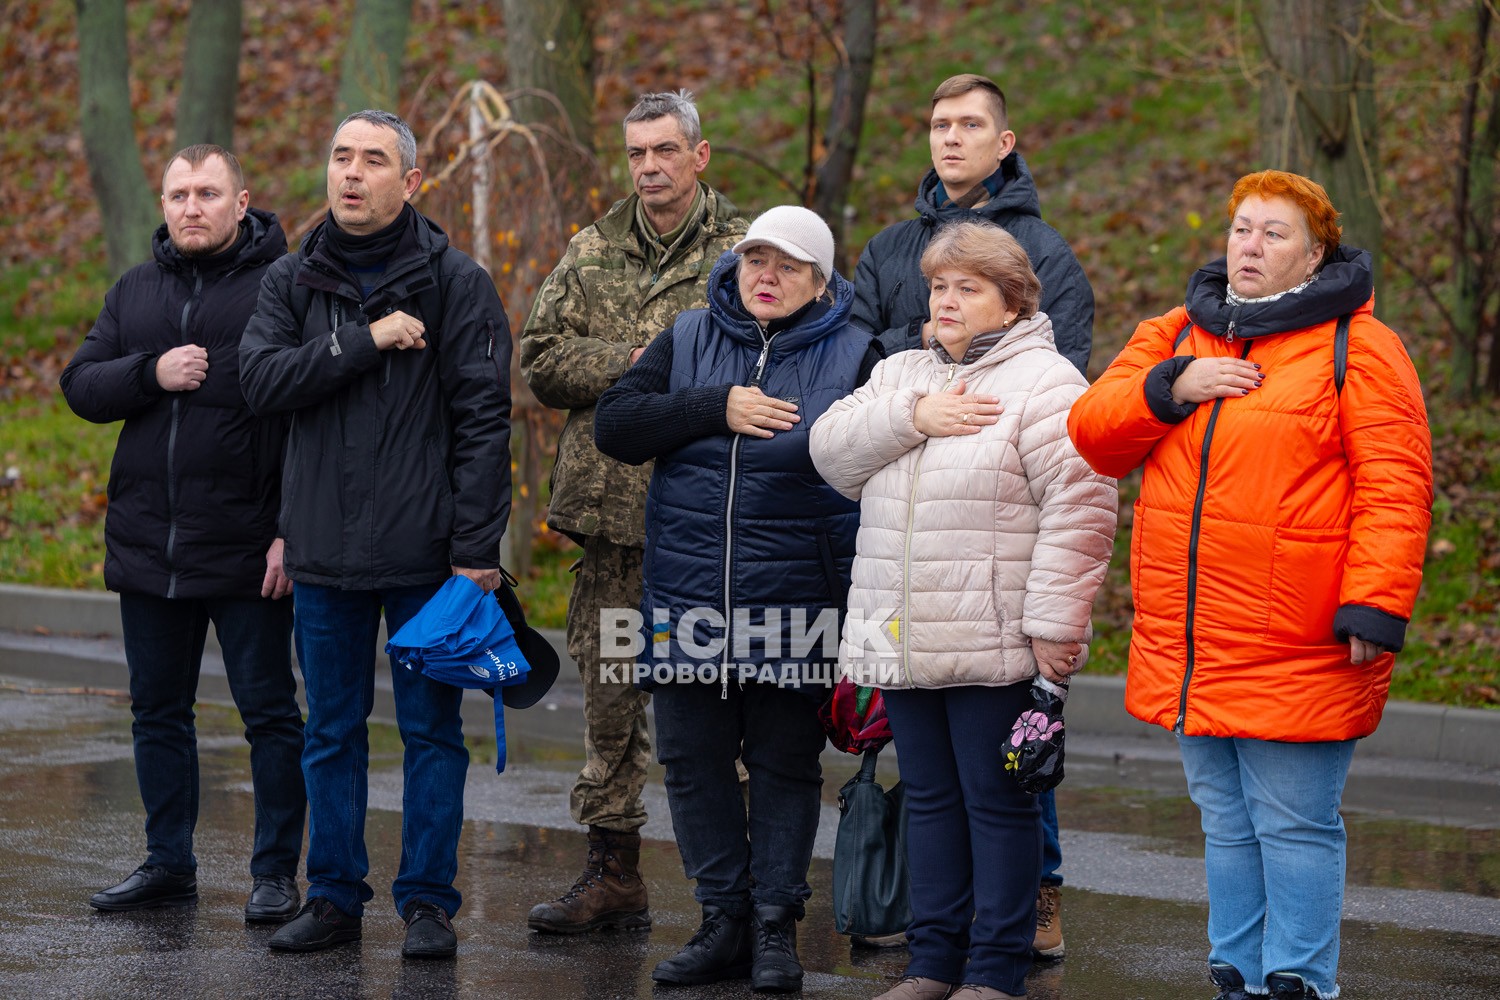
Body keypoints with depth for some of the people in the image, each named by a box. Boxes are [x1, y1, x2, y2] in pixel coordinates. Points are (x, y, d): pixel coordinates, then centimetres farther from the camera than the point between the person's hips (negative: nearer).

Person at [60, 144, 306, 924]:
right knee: (158, 712, 13)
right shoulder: (135, 291, 13)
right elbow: (79, 385, 8)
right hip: (147, 549, 6)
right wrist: (152, 372, -11)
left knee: (269, 713, 2)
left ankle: (275, 872, 10)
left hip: (246, 552, -6)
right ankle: (169, 865, 23)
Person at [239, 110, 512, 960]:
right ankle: (334, 896, 19)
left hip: (425, 553, -3)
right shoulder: (292, 282, 8)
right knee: (332, 731, 10)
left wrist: (477, 547, -13)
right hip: (324, 551, 3)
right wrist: (366, 341, -16)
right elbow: (263, 379, -7)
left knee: (432, 729, 3)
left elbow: (484, 420, -7)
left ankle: (429, 900, 10)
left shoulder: (456, 282, -3)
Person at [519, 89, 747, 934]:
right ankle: (614, 873, 18)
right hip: (614, 510, 4)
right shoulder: (592, 255, 14)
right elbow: (543, 359, 7)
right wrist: (636, 363, -7)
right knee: (611, 696, 9)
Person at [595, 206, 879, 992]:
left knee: (785, 763, 5)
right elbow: (614, 425, -3)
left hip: (793, 603, -3)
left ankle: (776, 927, 13)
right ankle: (724, 920, 17)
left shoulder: (852, 357, 1)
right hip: (687, 598, 3)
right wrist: (717, 409, -14)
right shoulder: (688, 341, 7)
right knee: (693, 760, 6)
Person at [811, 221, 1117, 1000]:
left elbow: (1078, 508, -14)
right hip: (902, 642, 7)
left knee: (997, 803, 0)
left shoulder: (1044, 382, -7)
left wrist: (1053, 623, -19)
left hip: (995, 645, -7)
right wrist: (911, 419, -11)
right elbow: (831, 450, 4)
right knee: (929, 797, 13)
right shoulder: (902, 375, 16)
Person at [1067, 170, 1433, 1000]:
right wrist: (1173, 389, -9)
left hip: (1297, 653, -6)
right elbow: (1090, 433, 7)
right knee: (1227, 826, 15)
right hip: (1188, 651, 6)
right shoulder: (1175, 336, 14)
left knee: (1295, 828, -3)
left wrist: (1373, 607, -18)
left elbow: (1393, 488, -10)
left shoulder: (1356, 346, -4)